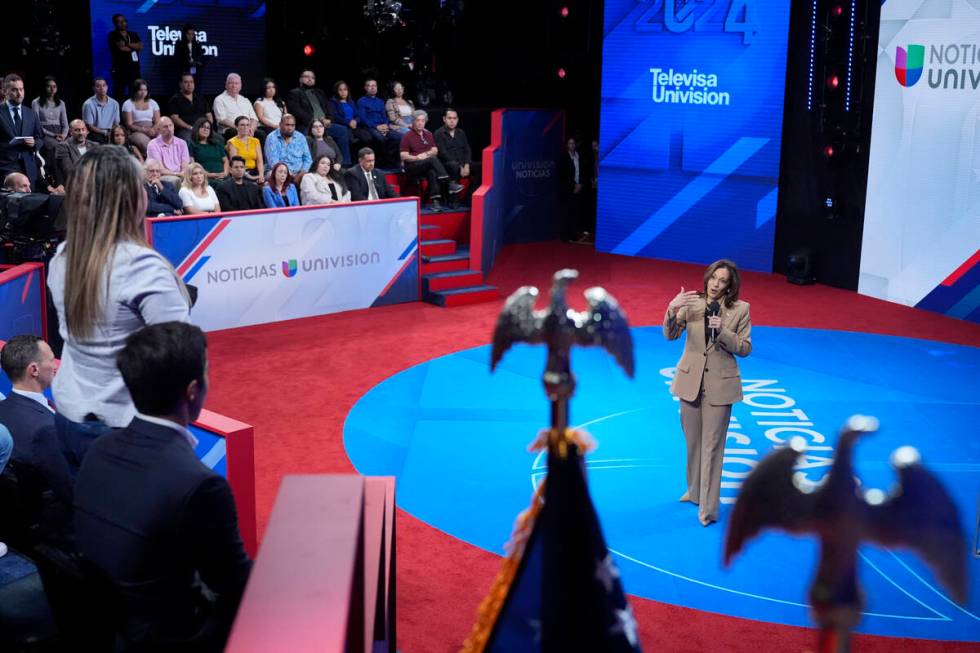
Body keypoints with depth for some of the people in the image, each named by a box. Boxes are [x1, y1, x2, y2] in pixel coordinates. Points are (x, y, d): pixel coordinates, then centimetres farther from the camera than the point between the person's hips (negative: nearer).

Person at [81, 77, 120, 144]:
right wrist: (105, 132, -13)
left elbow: (116, 124, 10)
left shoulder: (114, 104, 8)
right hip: (95, 135, -4)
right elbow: (89, 126, -5)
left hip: (110, 136, 4)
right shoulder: (88, 104, -5)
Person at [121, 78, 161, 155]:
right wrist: (144, 130, -16)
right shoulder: (128, 104, 7)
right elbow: (129, 125, 0)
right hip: (136, 132, -3)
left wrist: (153, 129, -14)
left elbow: (158, 122, 10)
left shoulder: (152, 103, 18)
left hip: (152, 131, 3)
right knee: (145, 142, -40)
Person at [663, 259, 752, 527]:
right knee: (693, 442, 17)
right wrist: (672, 309, -29)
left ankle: (708, 507, 8)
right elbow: (670, 335, -10)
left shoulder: (740, 309, -6)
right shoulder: (691, 303, -4)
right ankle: (695, 491, 36)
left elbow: (745, 348, -5)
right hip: (691, 381, 2)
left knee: (712, 446, 1)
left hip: (719, 384, -2)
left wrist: (721, 331, -21)